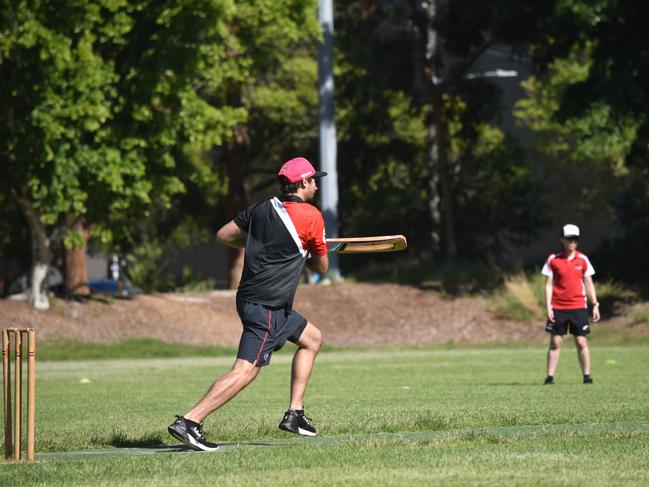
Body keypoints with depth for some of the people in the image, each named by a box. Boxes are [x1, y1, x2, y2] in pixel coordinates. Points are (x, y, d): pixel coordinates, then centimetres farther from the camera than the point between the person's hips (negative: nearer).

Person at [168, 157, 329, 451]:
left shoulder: (262, 209, 10)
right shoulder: (311, 217, -9)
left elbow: (223, 236, 15)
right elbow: (322, 267, 3)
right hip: (266, 307, -9)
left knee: (312, 338, 23)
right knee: (246, 369, -15)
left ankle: (294, 414, 20)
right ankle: (188, 422, -24)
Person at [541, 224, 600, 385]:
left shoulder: (582, 260, 5)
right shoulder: (553, 260, 0)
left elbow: (588, 283, 10)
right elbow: (548, 284, 1)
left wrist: (595, 305, 4)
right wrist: (548, 307, -7)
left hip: (578, 307, 1)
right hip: (558, 308, -1)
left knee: (581, 342, -1)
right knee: (555, 342, 0)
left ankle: (587, 376, 5)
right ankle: (550, 377, 4)